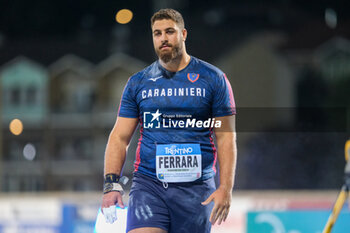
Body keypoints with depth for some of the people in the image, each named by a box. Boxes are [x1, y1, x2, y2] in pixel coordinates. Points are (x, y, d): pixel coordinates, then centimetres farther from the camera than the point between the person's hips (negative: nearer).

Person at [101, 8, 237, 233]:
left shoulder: (213, 79, 4)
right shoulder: (138, 83, 9)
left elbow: (226, 138, 2)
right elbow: (120, 137, 9)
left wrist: (225, 189, -8)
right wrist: (111, 183, -5)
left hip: (195, 188, -1)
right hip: (147, 185, 1)